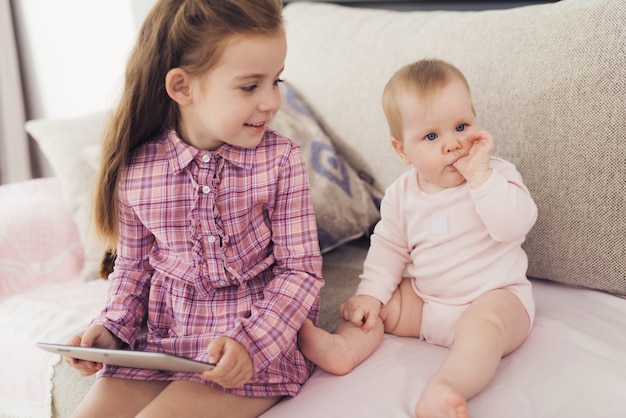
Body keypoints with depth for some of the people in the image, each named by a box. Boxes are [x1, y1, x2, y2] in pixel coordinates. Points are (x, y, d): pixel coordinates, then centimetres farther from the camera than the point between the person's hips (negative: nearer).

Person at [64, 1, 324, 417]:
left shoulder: (281, 160, -10)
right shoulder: (137, 172, -4)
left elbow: (301, 271, -9)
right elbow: (132, 266, 12)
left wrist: (251, 342, -23)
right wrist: (111, 329, -4)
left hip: (262, 340, -3)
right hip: (161, 341, 4)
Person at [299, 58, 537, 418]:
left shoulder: (497, 176, -9)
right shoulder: (402, 194, 1)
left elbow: (515, 224, -26)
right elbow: (389, 247, 8)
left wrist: (480, 174, -30)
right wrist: (371, 293, -4)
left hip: (494, 297, -5)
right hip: (423, 299, 5)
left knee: (484, 323, -36)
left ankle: (445, 387, -54)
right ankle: (347, 346, -22)